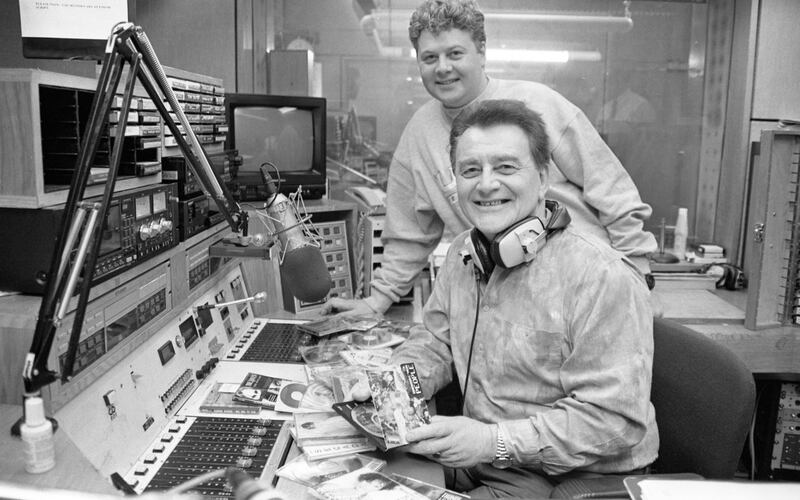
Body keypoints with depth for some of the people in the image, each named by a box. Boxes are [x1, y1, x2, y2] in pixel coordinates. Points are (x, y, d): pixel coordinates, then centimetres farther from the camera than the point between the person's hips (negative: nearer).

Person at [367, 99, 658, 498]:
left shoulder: (604, 278, -23)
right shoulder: (462, 253, 3)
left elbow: (614, 418, -24)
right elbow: (434, 343, 12)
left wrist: (496, 441, -28)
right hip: (475, 455, 7)